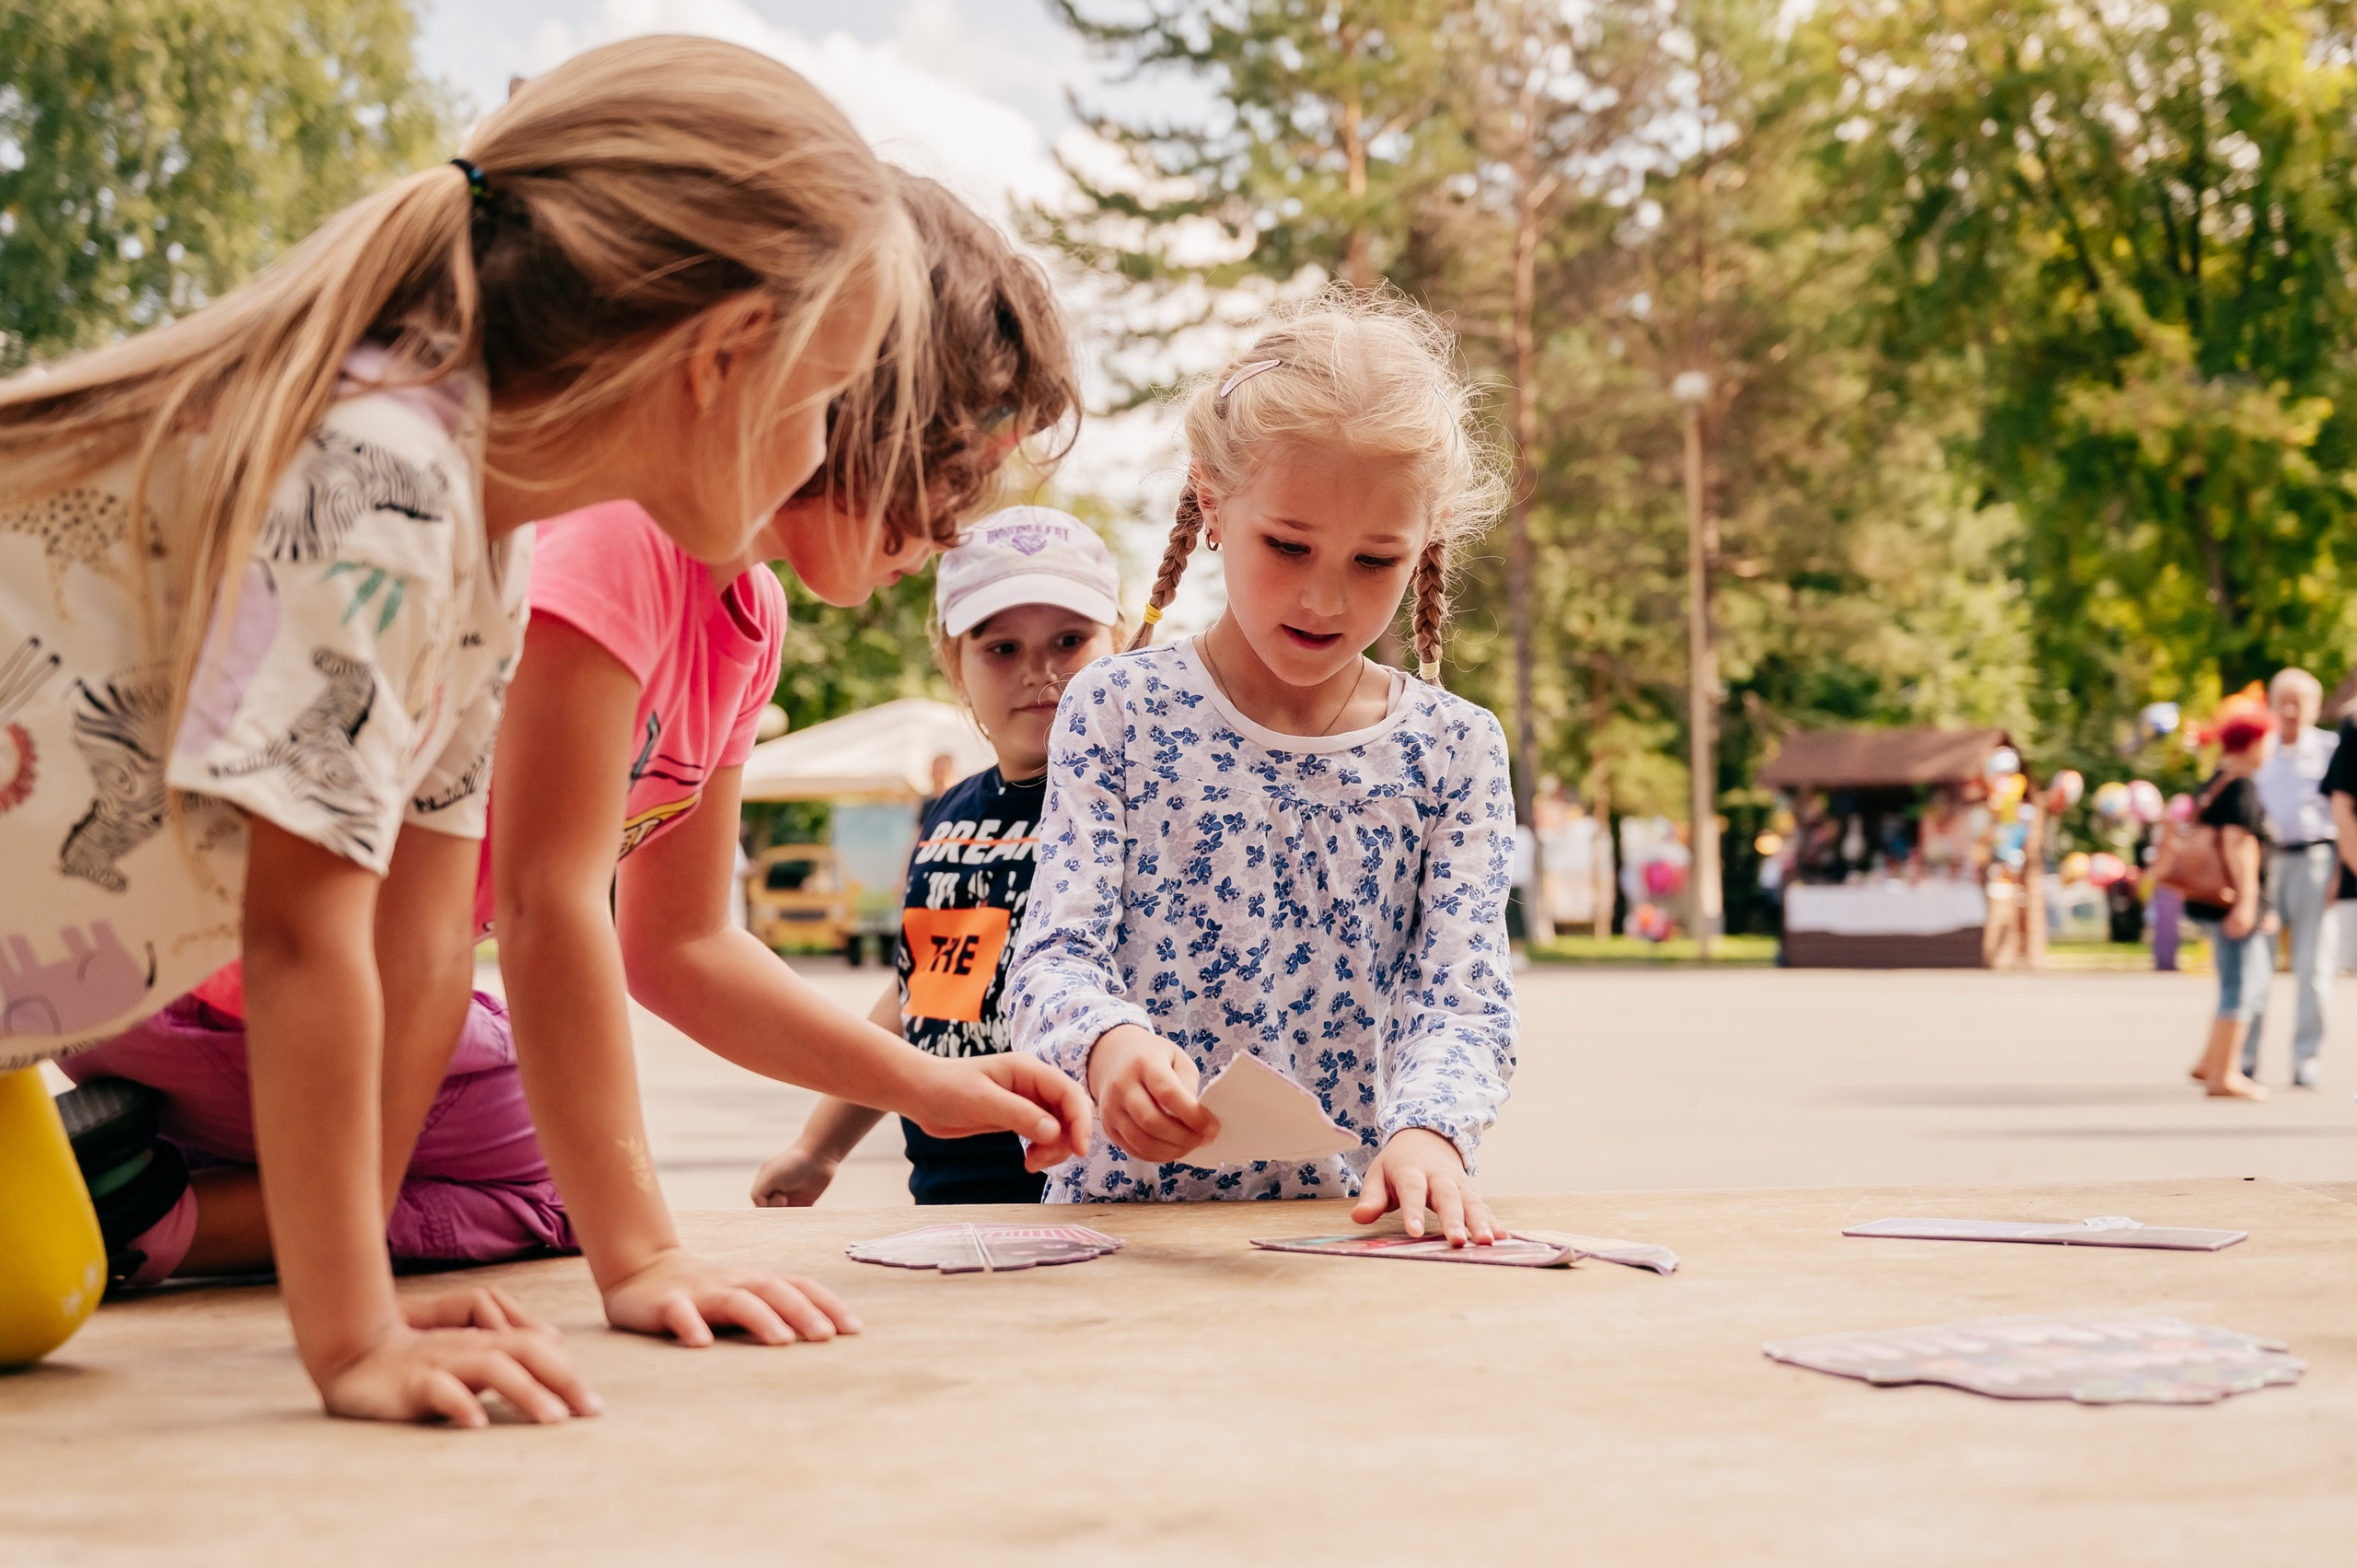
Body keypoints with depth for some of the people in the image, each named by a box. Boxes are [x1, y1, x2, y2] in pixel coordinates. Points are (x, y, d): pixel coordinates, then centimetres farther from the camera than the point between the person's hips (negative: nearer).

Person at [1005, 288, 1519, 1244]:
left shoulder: (1455, 749, 6)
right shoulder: (1117, 708, 2)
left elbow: (1465, 997, -1)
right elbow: (1052, 955, -3)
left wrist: (1425, 1133, -23)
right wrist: (1106, 1042, -26)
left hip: (1351, 1224, 1)